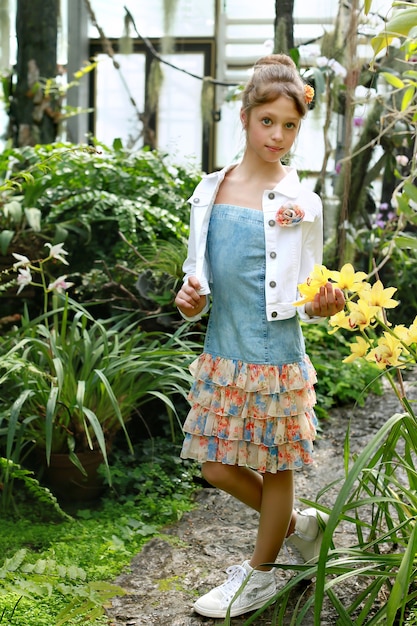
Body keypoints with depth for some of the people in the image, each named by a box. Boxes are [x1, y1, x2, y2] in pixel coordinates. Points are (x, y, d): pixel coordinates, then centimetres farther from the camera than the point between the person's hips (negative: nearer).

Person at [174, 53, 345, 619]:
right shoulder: (212, 190, 4)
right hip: (221, 353, 5)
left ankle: (259, 575, 31)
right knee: (218, 468, 11)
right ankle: (298, 524, 36)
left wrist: (321, 306, -23)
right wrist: (191, 299, -6)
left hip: (275, 357, -5)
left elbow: (306, 297, -2)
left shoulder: (299, 202, -7)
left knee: (275, 468, 9)